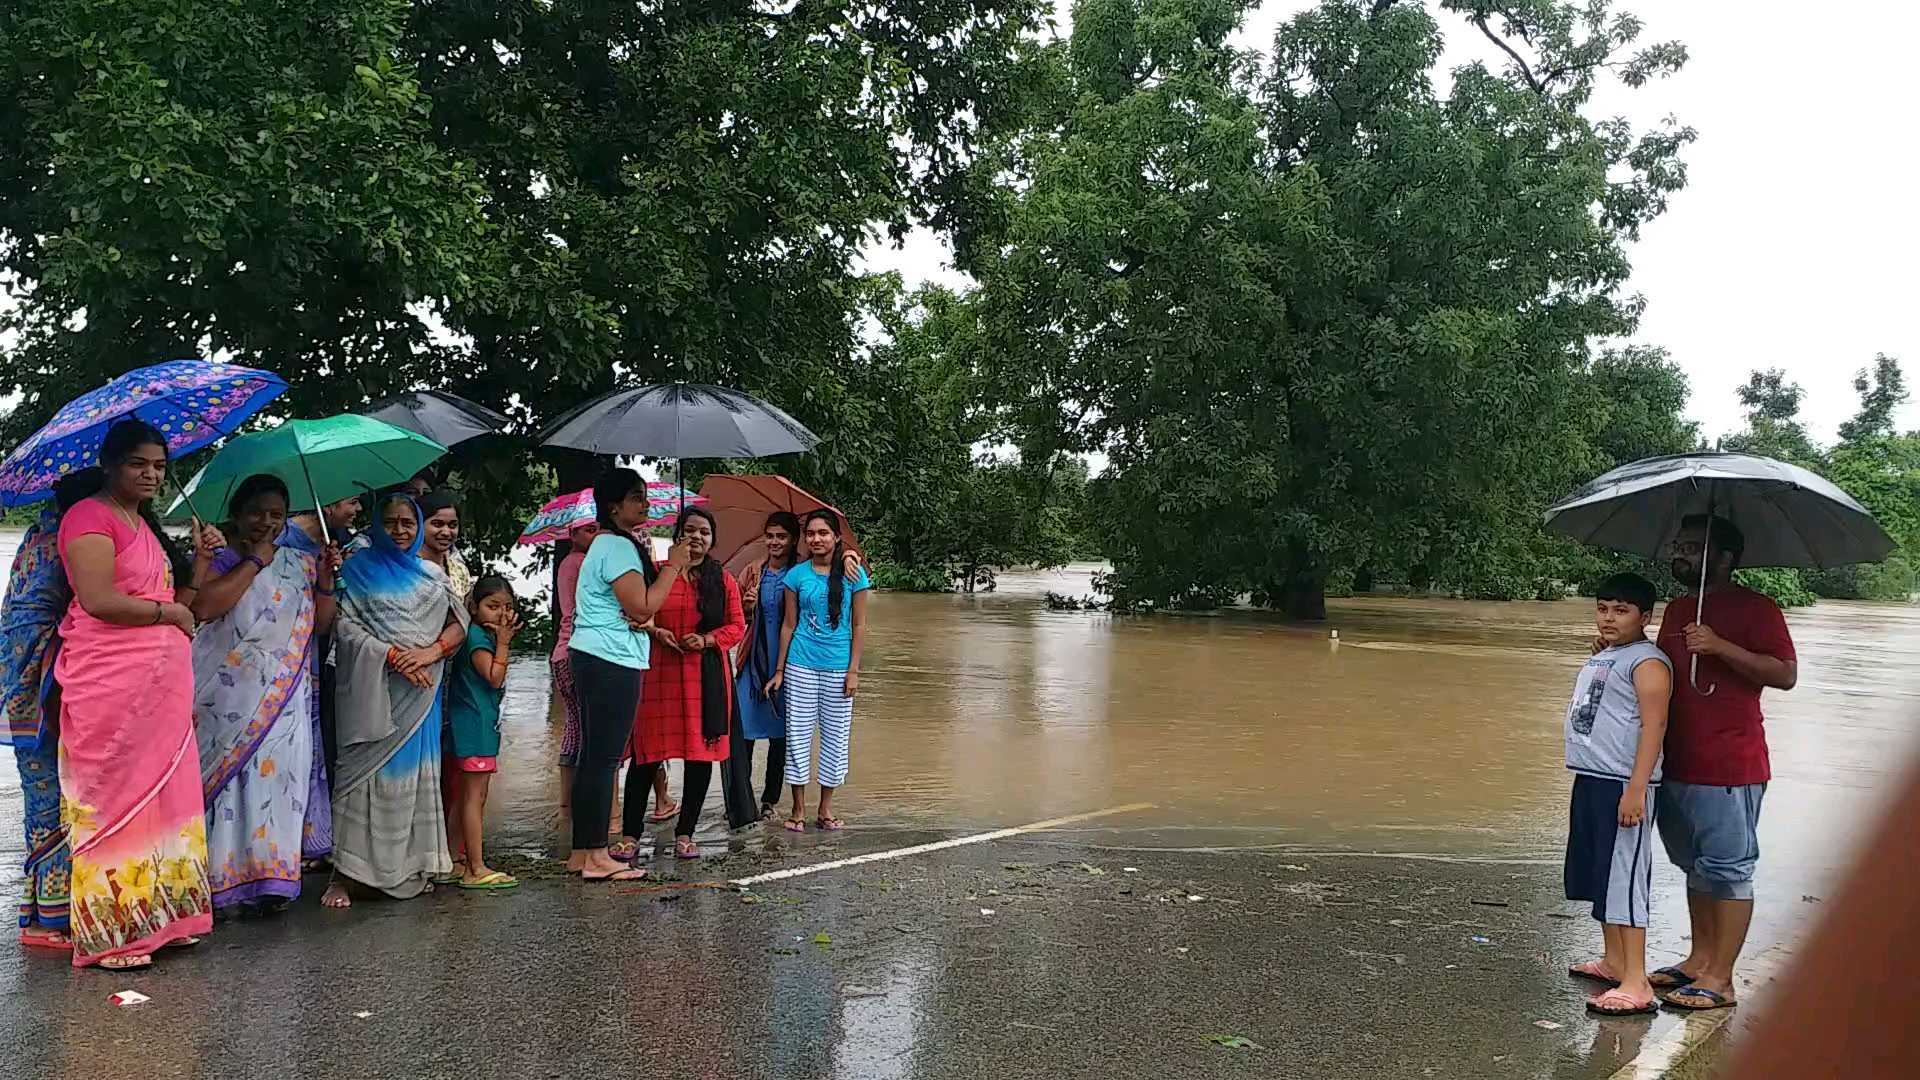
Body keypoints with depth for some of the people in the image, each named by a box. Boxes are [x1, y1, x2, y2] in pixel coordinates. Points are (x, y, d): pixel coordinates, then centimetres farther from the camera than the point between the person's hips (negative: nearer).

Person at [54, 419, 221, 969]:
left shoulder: (147, 526, 21)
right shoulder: (90, 517, -7)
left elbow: (178, 600, 20)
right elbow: (99, 601, -19)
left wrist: (201, 557, 7)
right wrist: (170, 613, -8)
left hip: (161, 685, 9)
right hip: (111, 686, -9)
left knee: (163, 793, 9)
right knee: (116, 797, -5)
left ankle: (160, 914, 17)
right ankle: (111, 932, 1)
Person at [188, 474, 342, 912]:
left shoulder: (299, 561, 15)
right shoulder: (217, 556, 4)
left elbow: (320, 625, 12)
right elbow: (202, 606, -16)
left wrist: (324, 579, -4)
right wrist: (254, 561, -8)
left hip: (284, 694, 3)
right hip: (227, 692, -3)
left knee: (275, 774, -3)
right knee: (227, 775, -5)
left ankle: (270, 876, 1)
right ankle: (221, 878, 1)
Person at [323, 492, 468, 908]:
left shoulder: (430, 574, 14)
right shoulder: (359, 568, 4)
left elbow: (459, 621, 7)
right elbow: (344, 625, -5)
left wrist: (430, 652, -12)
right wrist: (392, 655, -16)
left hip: (419, 693, 4)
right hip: (374, 690, -4)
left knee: (416, 773, 5)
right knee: (366, 772, -7)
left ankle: (415, 866, 11)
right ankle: (344, 873, -4)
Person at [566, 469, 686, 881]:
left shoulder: (605, 544, 20)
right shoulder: (619, 546, -13)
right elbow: (643, 607, -17)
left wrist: (646, 623, 3)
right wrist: (674, 565, -8)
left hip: (591, 657, 11)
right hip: (612, 662, -11)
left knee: (593, 755, 11)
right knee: (605, 758, -8)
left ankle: (582, 853, 15)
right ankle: (597, 857, -5)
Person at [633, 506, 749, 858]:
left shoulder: (723, 579, 8)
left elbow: (737, 626, 8)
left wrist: (707, 639, -8)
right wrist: (656, 632, -10)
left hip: (707, 674, 2)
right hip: (659, 671, -2)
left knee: (701, 752, 2)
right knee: (648, 753, -2)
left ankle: (685, 832, 14)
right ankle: (630, 832, 7)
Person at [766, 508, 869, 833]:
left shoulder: (853, 574, 0)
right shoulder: (796, 575, 2)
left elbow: (859, 625, 2)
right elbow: (789, 624, 6)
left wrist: (854, 669, -5)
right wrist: (779, 670, 5)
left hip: (838, 667, 0)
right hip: (801, 665, 0)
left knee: (835, 735, 5)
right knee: (798, 733, 3)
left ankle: (826, 809, 17)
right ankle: (798, 809, 12)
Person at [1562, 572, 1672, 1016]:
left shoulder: (1647, 663, -12)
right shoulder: (1601, 658, 17)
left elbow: (1653, 726, -19)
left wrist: (1636, 789, -24)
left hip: (1623, 785, -10)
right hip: (1590, 780, 10)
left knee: (1624, 878, -10)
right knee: (1598, 874, 17)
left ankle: (1636, 984, -9)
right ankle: (1613, 962, 31)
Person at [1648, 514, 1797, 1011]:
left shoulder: (1756, 609, -7)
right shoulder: (1677, 609, 16)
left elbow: (1786, 673, -16)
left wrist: (1721, 647, -24)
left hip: (1730, 768, -8)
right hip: (1677, 761, 8)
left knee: (1727, 869, -3)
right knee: (1696, 866, 16)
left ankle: (1720, 979, 1)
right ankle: (1700, 959, 27)